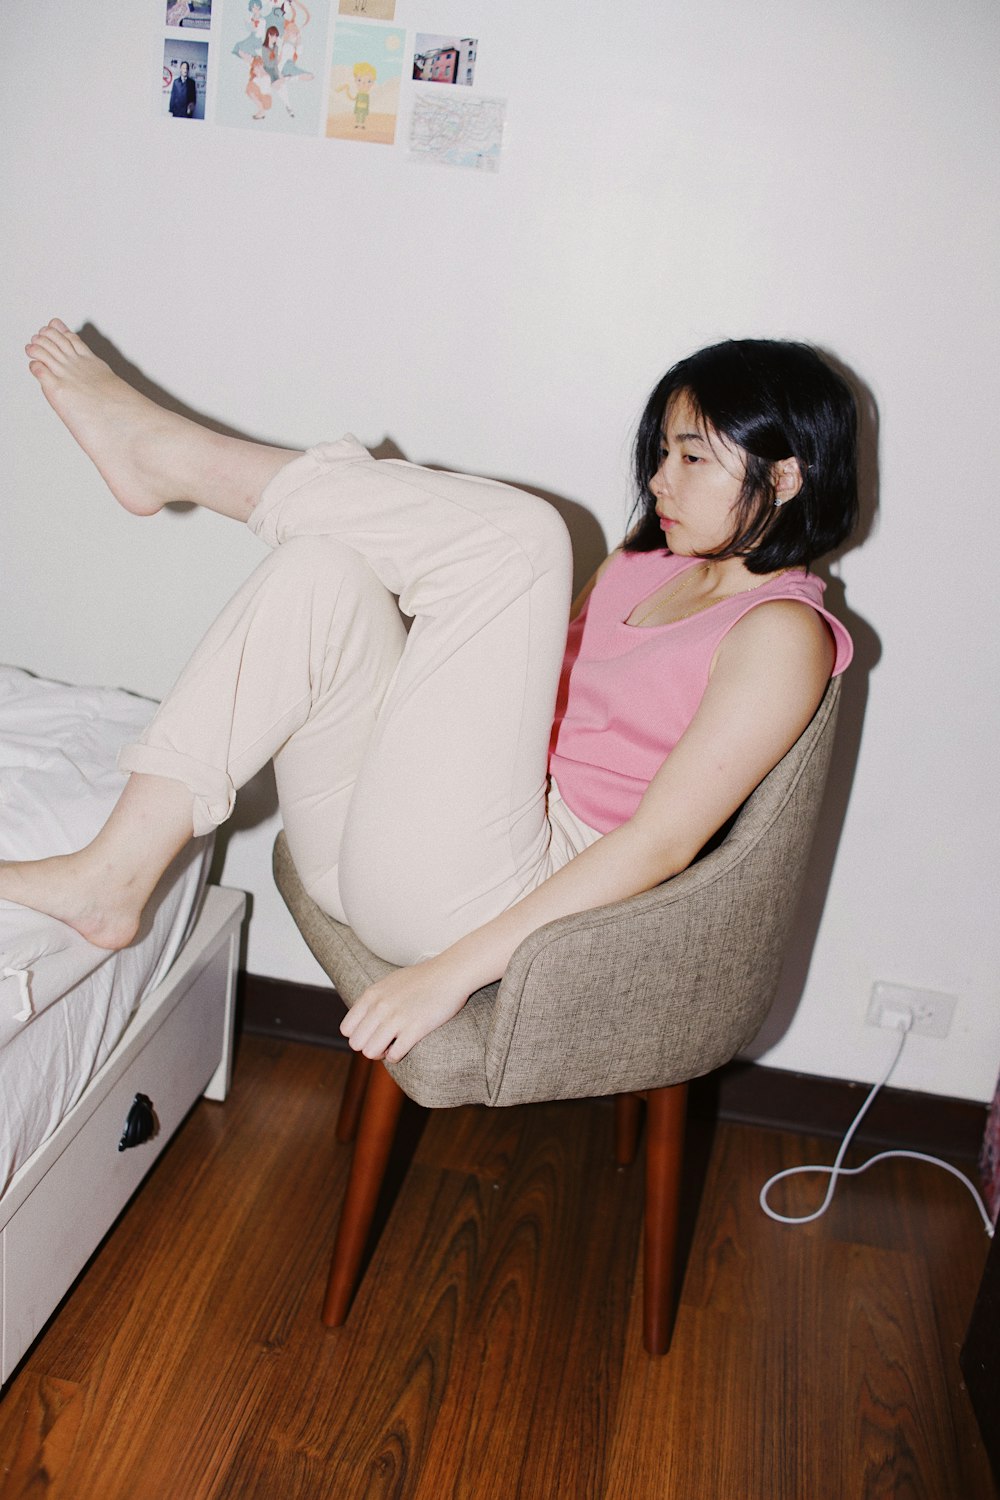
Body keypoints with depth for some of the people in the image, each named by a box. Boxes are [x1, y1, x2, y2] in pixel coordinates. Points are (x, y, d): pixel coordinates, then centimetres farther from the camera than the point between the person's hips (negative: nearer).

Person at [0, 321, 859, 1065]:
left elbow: (660, 843, -17)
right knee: (324, 567, -10)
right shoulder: (646, 561, 18)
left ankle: (169, 455, -5)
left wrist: (456, 970, -20)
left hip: (471, 899, -8)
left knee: (516, 532, -18)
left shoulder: (782, 634, -8)